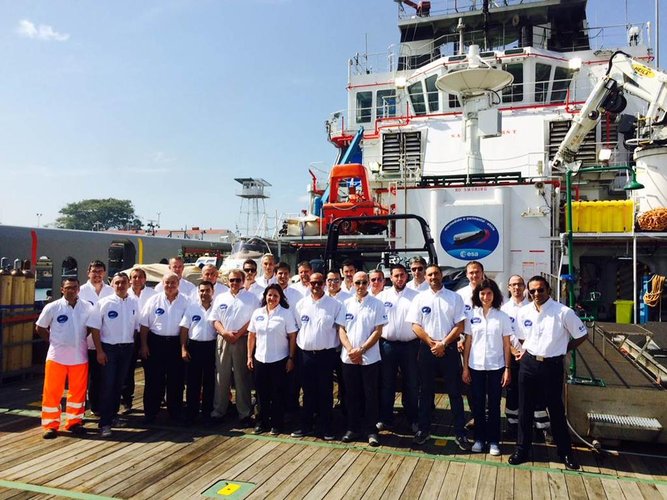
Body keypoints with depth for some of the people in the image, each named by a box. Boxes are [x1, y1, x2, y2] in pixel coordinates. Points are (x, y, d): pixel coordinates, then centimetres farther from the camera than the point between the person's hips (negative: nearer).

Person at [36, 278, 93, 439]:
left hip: (80, 356, 2)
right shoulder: (52, 307, -6)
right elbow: (40, 328, 4)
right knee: (52, 391, 4)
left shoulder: (87, 307, -1)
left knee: (78, 391, 9)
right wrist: (54, 341, 2)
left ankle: (74, 422, 24)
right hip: (57, 356, -2)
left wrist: (79, 340, 7)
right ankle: (50, 425, 16)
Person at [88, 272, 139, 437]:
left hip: (127, 348, 3)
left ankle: (113, 414, 29)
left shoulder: (134, 303, 3)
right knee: (107, 385, -3)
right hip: (108, 348, -3)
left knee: (119, 384, 13)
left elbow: (137, 326, 9)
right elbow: (94, 328, -7)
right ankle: (105, 423, 3)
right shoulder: (104, 303, -7)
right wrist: (99, 351, -11)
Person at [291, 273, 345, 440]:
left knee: (325, 392, 5)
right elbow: (296, 328, 10)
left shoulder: (335, 304, -3)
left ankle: (327, 428, 16)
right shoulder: (301, 304, 7)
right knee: (308, 392, 12)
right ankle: (306, 426, 24)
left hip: (326, 354, -3)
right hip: (306, 353, 3)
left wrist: (336, 348, -8)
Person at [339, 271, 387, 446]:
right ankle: (353, 428, 22)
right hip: (348, 358, 3)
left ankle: (371, 430, 15)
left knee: (370, 395, 4)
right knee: (352, 395, 10)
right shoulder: (346, 304, 7)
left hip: (370, 358, -3)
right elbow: (341, 329, 4)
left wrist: (361, 350, -13)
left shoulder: (377, 304, -2)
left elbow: (378, 331, -6)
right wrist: (350, 350, -10)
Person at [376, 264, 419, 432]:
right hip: (387, 344, 1)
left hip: (410, 345, -1)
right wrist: (378, 340, 0)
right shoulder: (382, 296, 5)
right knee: (386, 384, 10)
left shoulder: (415, 296, 0)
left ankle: (413, 419, 22)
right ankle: (385, 418, 22)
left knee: (411, 384, 8)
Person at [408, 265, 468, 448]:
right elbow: (415, 325, -1)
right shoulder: (420, 298, 3)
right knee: (426, 391, 10)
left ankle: (459, 432, 15)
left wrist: (443, 344, -12)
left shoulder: (454, 297, 0)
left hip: (449, 349, -1)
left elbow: (459, 325, -4)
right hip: (427, 348, 1)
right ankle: (424, 429, 21)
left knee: (454, 391, 4)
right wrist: (432, 343, -10)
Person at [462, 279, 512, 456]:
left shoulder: (502, 317, -2)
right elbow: (468, 343, 3)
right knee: (478, 404, 9)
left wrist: (507, 368, -5)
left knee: (494, 404, 8)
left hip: (496, 367, -1)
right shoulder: (471, 315, 1)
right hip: (476, 366, 1)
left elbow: (506, 345, 0)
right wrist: (465, 367, 1)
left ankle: (494, 440, 20)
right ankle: (479, 438, 23)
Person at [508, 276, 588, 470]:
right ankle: (522, 449, 25)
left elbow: (581, 335, 0)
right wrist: (526, 351, 2)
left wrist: (561, 350, 1)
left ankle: (565, 452, 28)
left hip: (552, 365, -3)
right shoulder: (523, 312, 0)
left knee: (556, 410, 10)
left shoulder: (563, 312, -13)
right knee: (525, 409, 11)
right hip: (528, 363, 3)